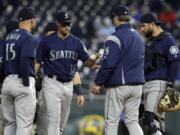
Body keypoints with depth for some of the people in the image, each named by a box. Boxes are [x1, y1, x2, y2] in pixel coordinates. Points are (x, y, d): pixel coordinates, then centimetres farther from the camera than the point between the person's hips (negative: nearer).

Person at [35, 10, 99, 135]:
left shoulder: (76, 42, 6)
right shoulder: (47, 41, -3)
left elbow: (88, 63, 1)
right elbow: (37, 62, 0)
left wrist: (94, 59, -22)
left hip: (68, 85, 5)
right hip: (52, 83, -5)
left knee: (63, 120, 13)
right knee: (54, 119, -13)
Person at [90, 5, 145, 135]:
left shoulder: (115, 38, -13)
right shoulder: (138, 36, 13)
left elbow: (108, 64, -18)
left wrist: (98, 83, -9)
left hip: (118, 85, -7)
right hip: (137, 84, 7)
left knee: (112, 122, 1)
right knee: (132, 121, 9)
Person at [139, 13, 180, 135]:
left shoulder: (167, 39, -6)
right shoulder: (150, 41, 21)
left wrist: (170, 84, -20)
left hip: (160, 83, -9)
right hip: (148, 83, 9)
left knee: (152, 117, -20)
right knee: (158, 119, 8)